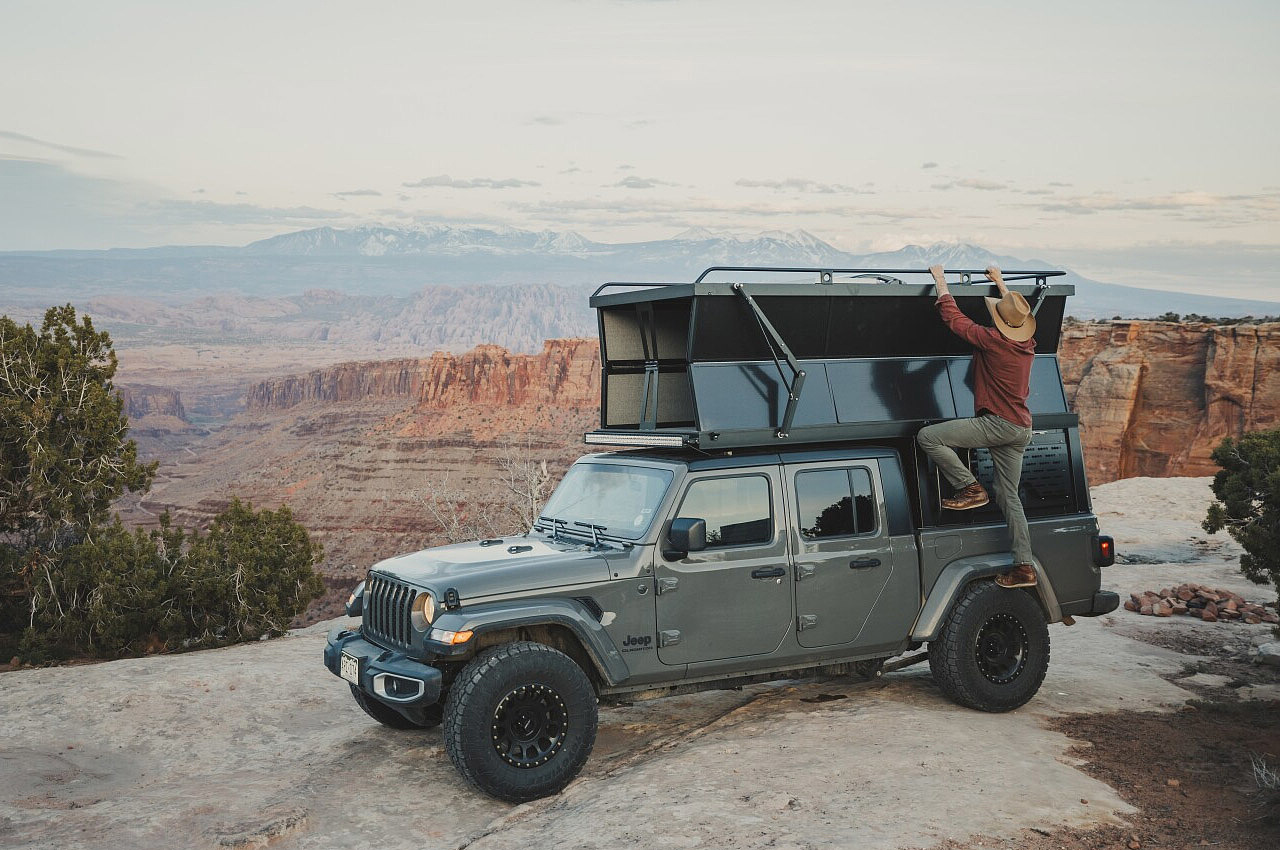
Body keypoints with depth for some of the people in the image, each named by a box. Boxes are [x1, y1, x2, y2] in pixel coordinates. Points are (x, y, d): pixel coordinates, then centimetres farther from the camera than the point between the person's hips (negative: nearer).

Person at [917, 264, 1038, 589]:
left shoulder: (992, 339, -14)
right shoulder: (1028, 343, 10)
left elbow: (954, 318, -7)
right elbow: (1016, 313, 33)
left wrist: (941, 282, 6)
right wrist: (1001, 283, 44)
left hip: (998, 423, -9)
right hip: (1021, 429, 9)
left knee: (928, 436, -10)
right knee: (1008, 496, 10)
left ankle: (970, 489, -5)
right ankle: (1024, 566, 7)